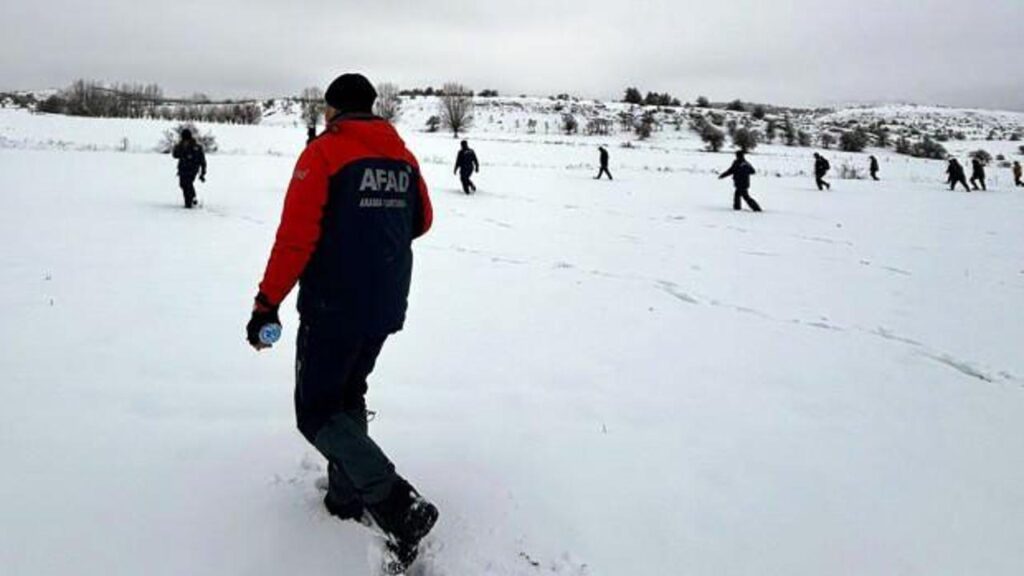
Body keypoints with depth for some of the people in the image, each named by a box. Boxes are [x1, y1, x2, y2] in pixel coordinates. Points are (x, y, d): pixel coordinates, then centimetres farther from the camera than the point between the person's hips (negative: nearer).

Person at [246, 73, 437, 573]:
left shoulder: (323, 153, -11)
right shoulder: (402, 156, 7)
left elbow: (296, 237, -17)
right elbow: (421, 221, 19)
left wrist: (267, 303, -12)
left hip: (333, 307, -7)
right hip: (387, 307, 7)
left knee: (317, 413, 1)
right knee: (348, 396, 23)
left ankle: (398, 506, -12)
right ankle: (347, 498, 28)